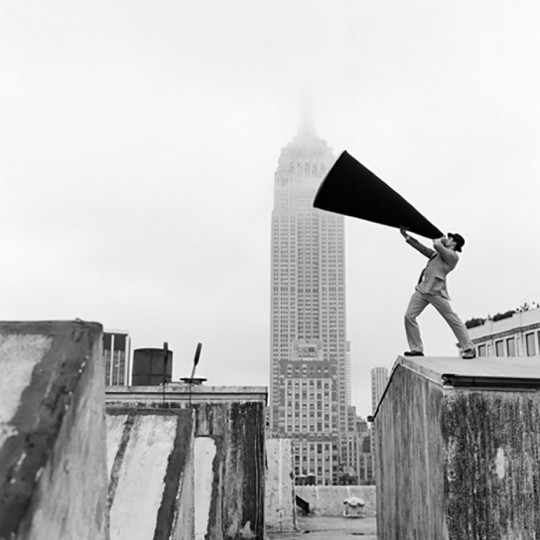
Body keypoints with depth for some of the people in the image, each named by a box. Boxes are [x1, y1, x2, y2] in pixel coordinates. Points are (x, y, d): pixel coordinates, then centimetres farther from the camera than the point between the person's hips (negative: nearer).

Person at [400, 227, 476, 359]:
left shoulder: (453, 256, -2)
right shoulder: (438, 253, 24)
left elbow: (436, 245, -13)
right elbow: (422, 248, 25)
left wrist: (439, 240, 10)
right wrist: (405, 235, 22)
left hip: (436, 291, -8)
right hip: (422, 288, 8)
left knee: (453, 319, -4)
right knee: (409, 316, -3)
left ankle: (468, 349, 6)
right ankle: (416, 349, 0)